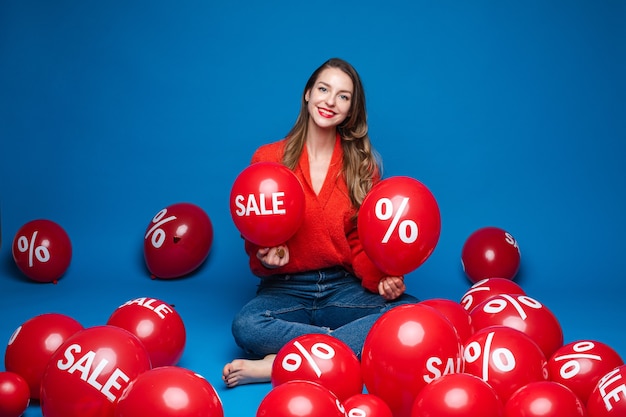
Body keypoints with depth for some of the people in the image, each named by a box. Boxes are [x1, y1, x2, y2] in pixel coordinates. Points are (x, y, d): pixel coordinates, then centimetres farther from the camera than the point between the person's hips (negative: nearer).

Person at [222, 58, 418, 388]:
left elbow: (364, 242, 3)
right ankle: (354, 343, -23)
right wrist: (267, 259, -20)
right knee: (245, 326, -35)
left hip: (344, 287, 2)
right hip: (285, 289, -2)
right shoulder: (268, 159, 0)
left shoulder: (362, 165, 4)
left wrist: (381, 279, -17)